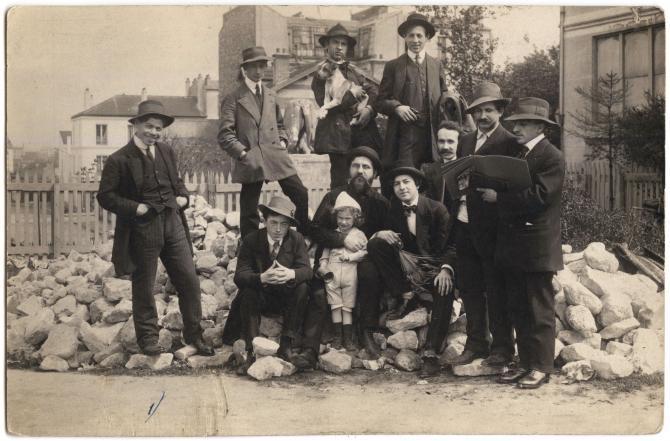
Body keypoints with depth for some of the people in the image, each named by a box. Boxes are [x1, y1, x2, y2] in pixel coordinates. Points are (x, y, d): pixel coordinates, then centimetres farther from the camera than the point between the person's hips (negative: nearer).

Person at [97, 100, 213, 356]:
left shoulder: (167, 152, 12)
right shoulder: (119, 160, -8)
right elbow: (105, 196, -8)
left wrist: (183, 195, 5)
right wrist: (135, 207, -17)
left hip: (173, 224, 5)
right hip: (142, 229, -5)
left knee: (189, 281, 6)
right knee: (143, 287, 6)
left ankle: (194, 335, 19)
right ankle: (147, 338, 21)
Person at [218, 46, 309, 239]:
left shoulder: (270, 95, 18)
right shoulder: (233, 99, 0)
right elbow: (225, 134, -5)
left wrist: (282, 141, 13)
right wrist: (242, 153, -14)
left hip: (276, 156, 5)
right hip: (251, 162, -5)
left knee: (302, 196, -1)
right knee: (249, 212, -2)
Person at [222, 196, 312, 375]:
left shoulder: (297, 239, -6)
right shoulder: (250, 240, -11)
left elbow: (306, 270, -17)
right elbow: (239, 275, -21)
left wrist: (291, 274, -43)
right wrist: (262, 278, -44)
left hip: (287, 297, 1)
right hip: (260, 297, -1)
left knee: (302, 287, -26)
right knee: (248, 291, -30)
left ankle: (286, 345, -22)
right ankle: (252, 351, -32)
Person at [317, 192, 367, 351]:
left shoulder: (359, 234, 4)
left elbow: (364, 251, -5)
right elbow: (326, 250, 14)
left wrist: (350, 256, -15)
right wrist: (323, 262, -1)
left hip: (350, 273, -2)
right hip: (332, 272, 2)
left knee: (347, 307, 3)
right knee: (335, 306, 5)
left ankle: (348, 338, 8)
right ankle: (338, 336, 12)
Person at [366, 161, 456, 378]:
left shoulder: (437, 209, -5)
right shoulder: (393, 209, 7)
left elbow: (450, 244, -11)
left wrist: (446, 268, -30)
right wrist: (381, 234, -20)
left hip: (434, 266, -3)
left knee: (445, 289, -37)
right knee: (375, 244, -19)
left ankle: (431, 353, -34)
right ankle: (406, 298, -17)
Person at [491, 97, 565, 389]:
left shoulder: (552, 158, -10)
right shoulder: (516, 153, 15)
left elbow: (538, 196, -21)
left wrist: (498, 196, -15)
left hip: (537, 247, -8)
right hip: (512, 245, 8)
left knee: (540, 310, 0)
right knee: (519, 309, 12)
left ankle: (541, 367, 6)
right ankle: (525, 362, 21)